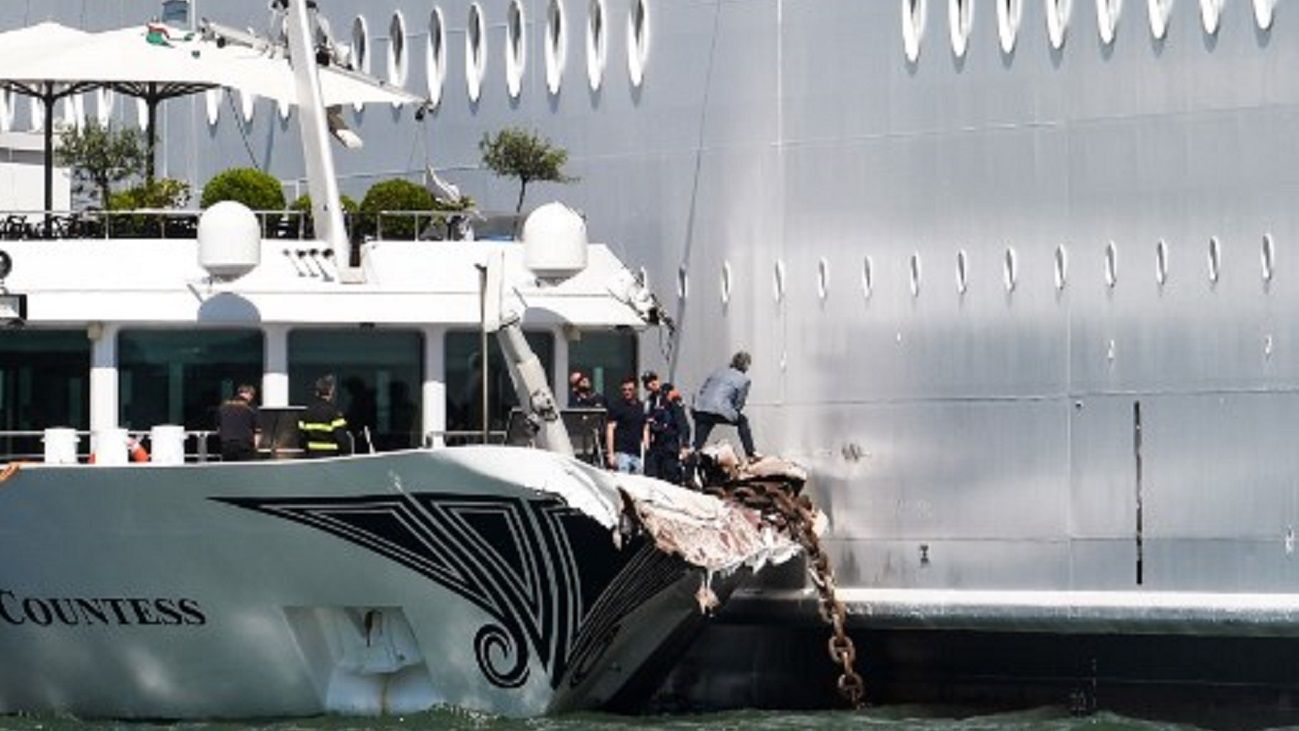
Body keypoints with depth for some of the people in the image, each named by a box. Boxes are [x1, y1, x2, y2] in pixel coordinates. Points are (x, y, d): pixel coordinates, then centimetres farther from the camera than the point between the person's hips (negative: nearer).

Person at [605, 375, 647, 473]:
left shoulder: (641, 407, 13)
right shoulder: (616, 406, -1)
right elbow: (610, 429, -5)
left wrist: (646, 451, 10)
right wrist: (611, 453, -12)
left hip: (637, 453, 5)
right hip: (622, 452, -5)